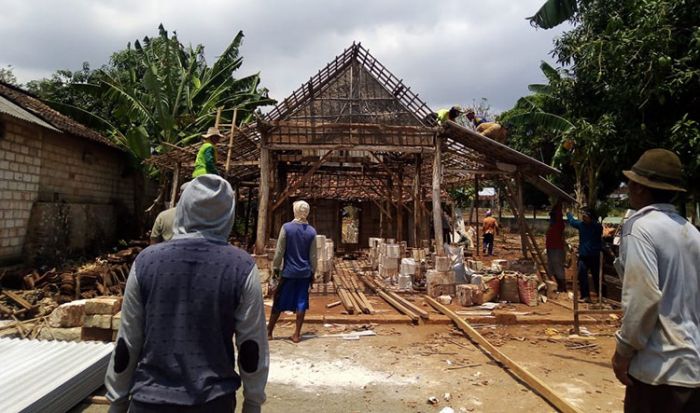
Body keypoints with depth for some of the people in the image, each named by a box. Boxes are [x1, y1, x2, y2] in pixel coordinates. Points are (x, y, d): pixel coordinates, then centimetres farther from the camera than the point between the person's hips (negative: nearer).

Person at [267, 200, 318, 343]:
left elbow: (279, 251, -8)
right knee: (301, 303, 8)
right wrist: (313, 273, 12)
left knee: (279, 302, 9)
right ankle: (297, 334, 13)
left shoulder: (286, 227, -10)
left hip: (288, 272, -2)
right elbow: (313, 255, 4)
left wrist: (275, 267, 3)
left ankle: (269, 332, 19)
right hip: (305, 273, 2)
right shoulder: (311, 231, -1)